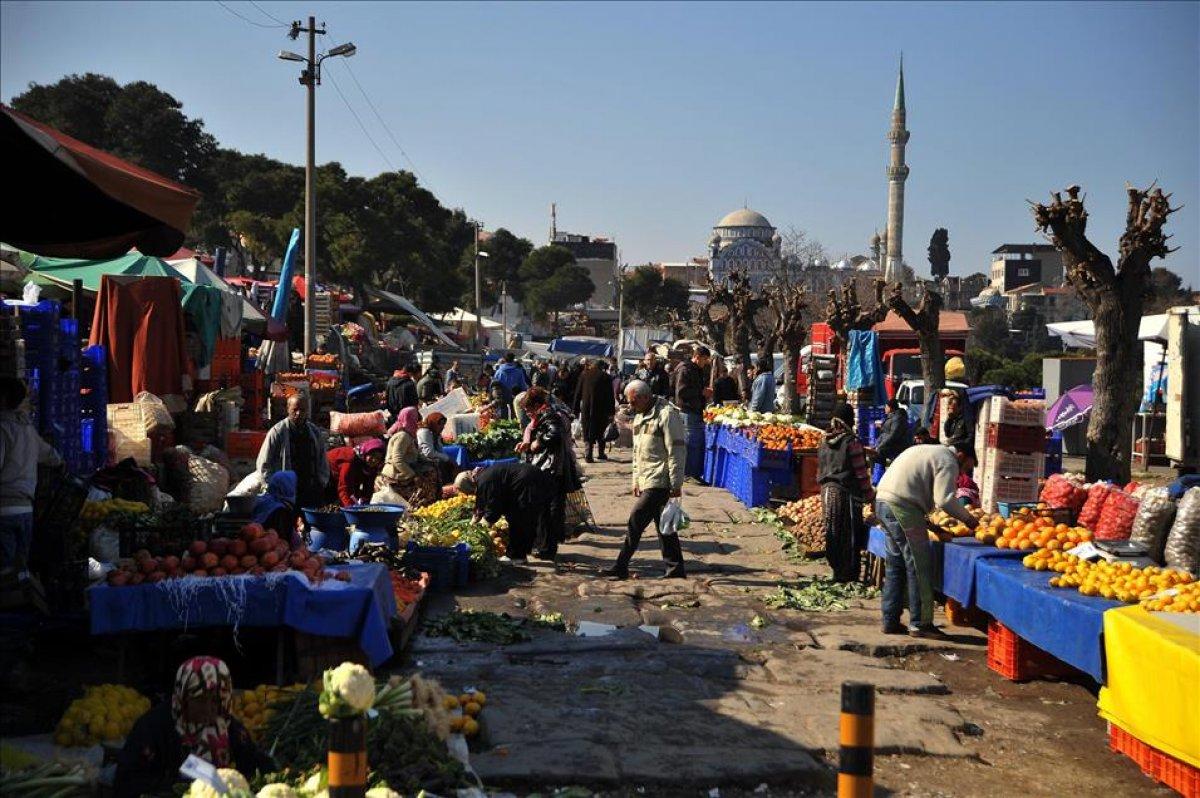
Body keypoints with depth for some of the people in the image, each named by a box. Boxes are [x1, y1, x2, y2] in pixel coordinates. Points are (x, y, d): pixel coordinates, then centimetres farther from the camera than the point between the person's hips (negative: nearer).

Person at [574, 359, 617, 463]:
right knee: (600, 431, 13)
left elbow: (578, 393, 5)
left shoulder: (584, 375, 5)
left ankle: (588, 454, -7)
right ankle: (601, 453, 17)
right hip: (601, 409, -1)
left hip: (586, 408, 1)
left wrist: (575, 409, 9)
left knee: (587, 432, 4)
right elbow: (610, 396, -1)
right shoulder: (606, 377, -1)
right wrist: (611, 411, 3)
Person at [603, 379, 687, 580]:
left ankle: (621, 567, -3)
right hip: (647, 481, 9)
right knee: (663, 526, 11)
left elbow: (676, 452, -16)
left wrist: (676, 484, -16)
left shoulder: (666, 415, -13)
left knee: (635, 522, -9)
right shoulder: (639, 417, 16)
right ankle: (675, 568, 17)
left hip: (659, 482, -9)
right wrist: (636, 480, 18)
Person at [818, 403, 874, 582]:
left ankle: (836, 571, 20)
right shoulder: (851, 442, -13)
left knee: (832, 531, 13)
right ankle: (847, 575, 6)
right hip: (846, 492, -6)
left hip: (827, 490, 6)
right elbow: (860, 472, -11)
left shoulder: (825, 441, 6)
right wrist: (869, 494, -2)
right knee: (849, 534, 2)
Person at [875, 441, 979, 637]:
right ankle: (920, 624, 2)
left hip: (882, 501, 10)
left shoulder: (930, 451, 27)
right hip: (902, 506, -10)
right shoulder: (948, 461, -3)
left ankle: (890, 621, 17)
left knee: (895, 564, 15)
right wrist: (967, 518, -1)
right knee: (918, 568, -2)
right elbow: (944, 499, -15)